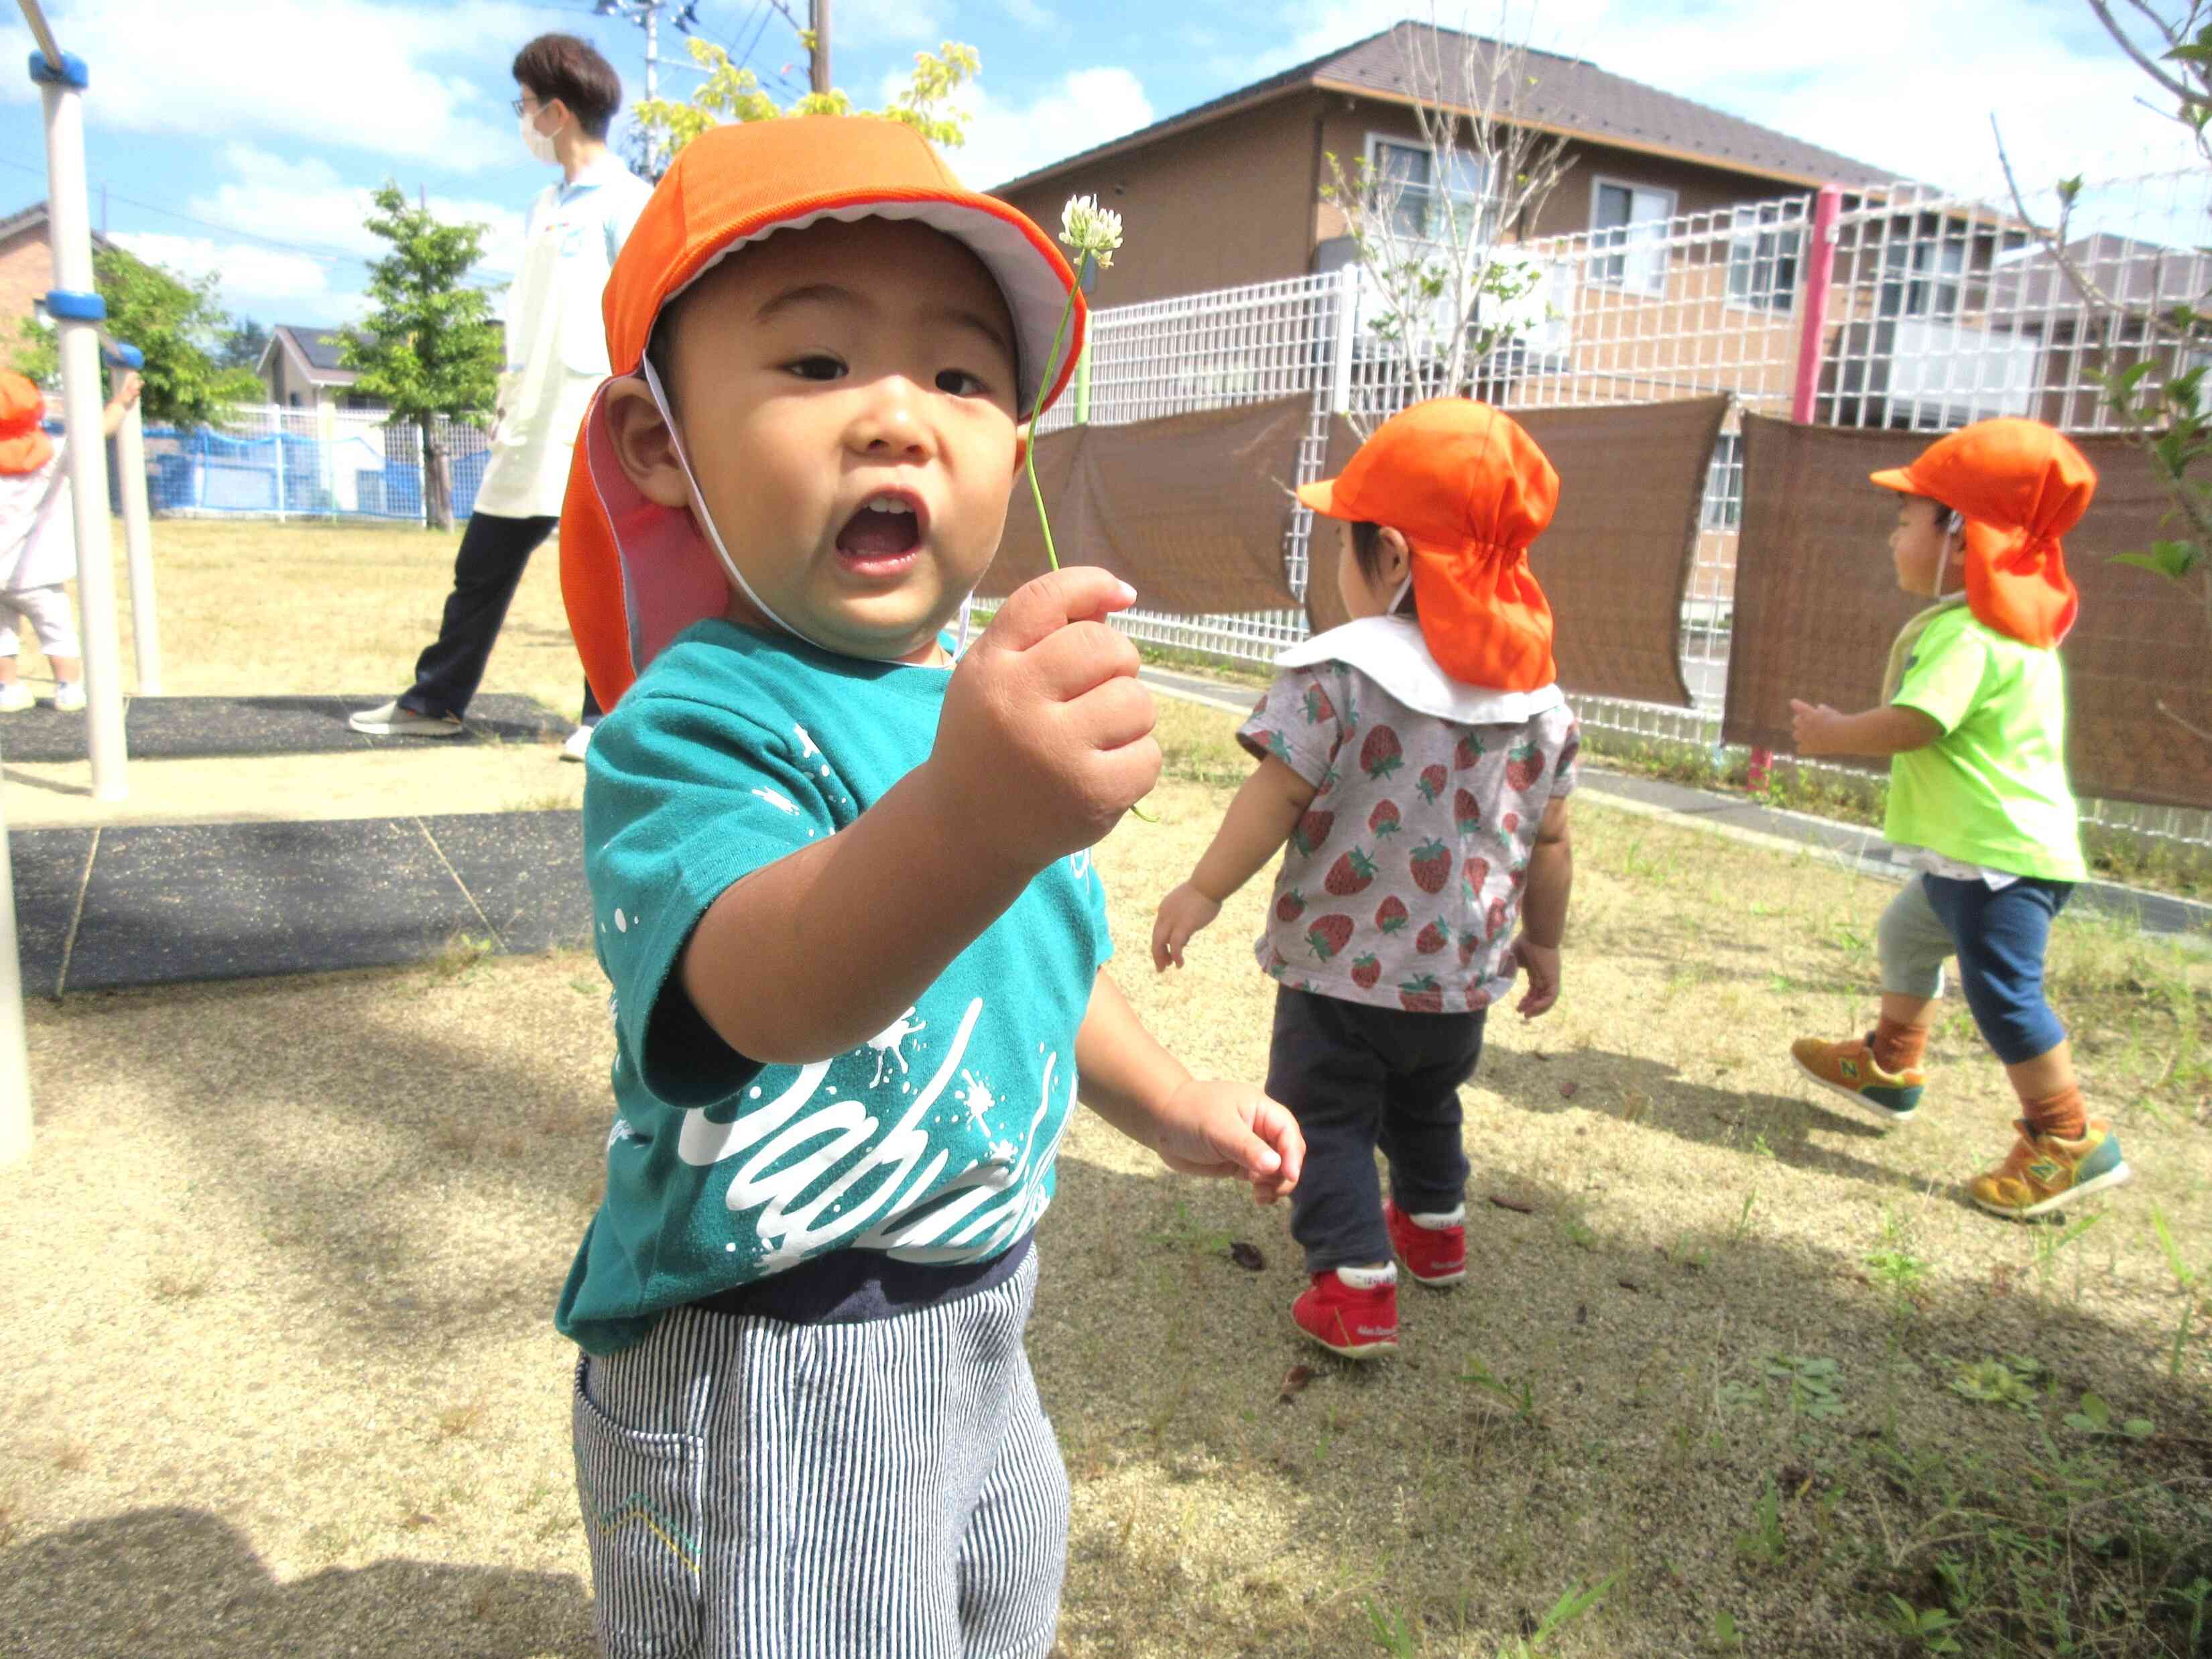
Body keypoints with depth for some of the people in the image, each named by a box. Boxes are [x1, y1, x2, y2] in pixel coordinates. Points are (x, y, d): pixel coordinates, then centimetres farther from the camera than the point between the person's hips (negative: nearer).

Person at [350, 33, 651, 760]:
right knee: (481, 563, 11)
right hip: (532, 426, 9)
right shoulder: (544, 209, 20)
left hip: (598, 425, -8)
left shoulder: (625, 201, -5)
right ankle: (436, 700, 21)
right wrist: (508, 400, 19)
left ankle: (606, 717, 8)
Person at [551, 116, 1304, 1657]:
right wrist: (966, 820, -65)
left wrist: (1177, 1109, 21)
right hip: (764, 1374, -7)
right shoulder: (698, 718, -26)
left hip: (976, 1317, 8)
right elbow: (761, 988, -47)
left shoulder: (1005, 697, -1)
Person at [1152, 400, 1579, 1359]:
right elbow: (1549, 841, 3)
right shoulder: (1542, 699, -3)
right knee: (1426, 1103, 28)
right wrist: (1542, 942, 17)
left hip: (1341, 966, -6)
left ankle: (1355, 1281, 5)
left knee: (1324, 1111, 10)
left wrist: (1202, 893, -6)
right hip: (1461, 970, 6)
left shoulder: (1335, 673, -18)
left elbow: (1274, 797, -17)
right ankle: (1435, 1225, 48)